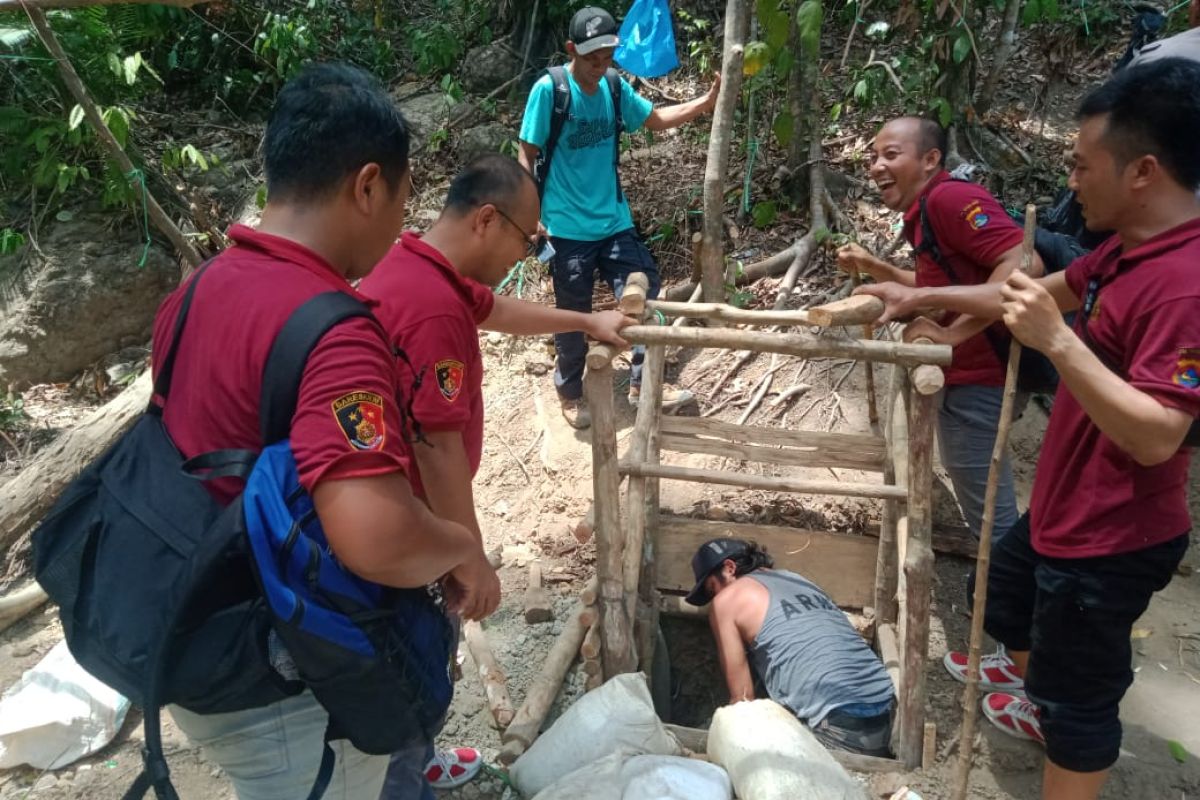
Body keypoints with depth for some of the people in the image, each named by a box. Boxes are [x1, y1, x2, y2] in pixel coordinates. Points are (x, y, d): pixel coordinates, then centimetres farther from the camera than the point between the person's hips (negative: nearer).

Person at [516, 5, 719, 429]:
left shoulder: (615, 87, 2)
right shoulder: (549, 89, -13)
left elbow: (656, 119, 15)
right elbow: (527, 156, -10)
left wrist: (707, 102, 4)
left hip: (614, 219, 5)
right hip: (568, 226, -5)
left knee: (645, 294, 5)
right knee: (573, 313, 7)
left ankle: (642, 383, 22)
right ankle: (570, 393, 28)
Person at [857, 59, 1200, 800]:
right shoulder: (1130, 248, 1)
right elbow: (1042, 289, 16)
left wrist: (1056, 341, -37)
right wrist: (923, 297, 16)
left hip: (1112, 537, -10)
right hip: (1066, 508, 10)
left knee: (1079, 689, 9)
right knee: (1002, 594, 31)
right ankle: (1042, 709, 57)